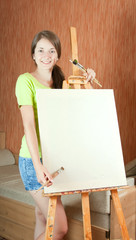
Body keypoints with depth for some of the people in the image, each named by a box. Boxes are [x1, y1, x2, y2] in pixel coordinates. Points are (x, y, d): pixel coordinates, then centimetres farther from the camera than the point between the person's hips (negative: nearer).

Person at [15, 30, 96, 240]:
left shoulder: (60, 83, 11)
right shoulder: (26, 80, -10)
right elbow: (28, 124, -20)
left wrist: (86, 81, -2)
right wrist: (38, 165, -29)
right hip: (33, 160, -6)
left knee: (43, 216, 16)